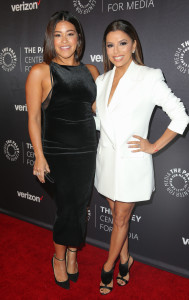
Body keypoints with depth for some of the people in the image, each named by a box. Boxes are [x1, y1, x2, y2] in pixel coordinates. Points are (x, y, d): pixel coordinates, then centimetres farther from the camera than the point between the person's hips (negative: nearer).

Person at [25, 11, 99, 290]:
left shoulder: (91, 71, 6)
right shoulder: (40, 72, -6)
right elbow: (34, 118, -7)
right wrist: (39, 156, -12)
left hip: (88, 151, 4)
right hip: (57, 152, -4)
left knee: (79, 206, 12)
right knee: (70, 206, -1)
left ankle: (72, 253, 37)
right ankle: (60, 257, 27)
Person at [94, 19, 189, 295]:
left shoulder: (149, 78, -13)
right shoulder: (102, 80, 5)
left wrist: (154, 146, -11)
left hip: (131, 161, -5)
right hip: (106, 158, 5)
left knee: (121, 219, 12)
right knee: (117, 214, 18)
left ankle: (109, 266, 34)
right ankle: (125, 259, 41)